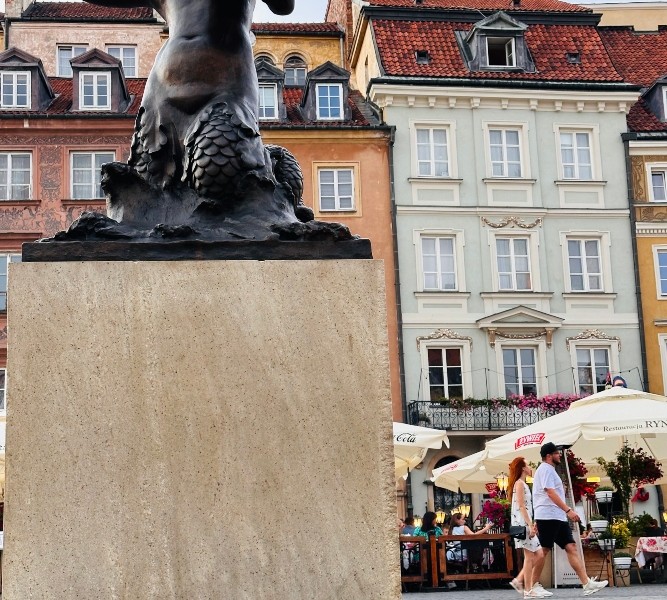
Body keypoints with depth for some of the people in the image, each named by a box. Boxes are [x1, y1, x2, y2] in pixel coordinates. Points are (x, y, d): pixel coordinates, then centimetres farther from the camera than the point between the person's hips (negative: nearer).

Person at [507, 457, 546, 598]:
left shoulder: (523, 484, 21)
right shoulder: (519, 483, -8)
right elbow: (521, 506, -16)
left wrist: (532, 524, 15)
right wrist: (530, 525, -21)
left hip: (527, 524, 10)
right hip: (523, 524, -10)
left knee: (538, 554, 7)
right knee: (529, 557, -7)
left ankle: (519, 581, 9)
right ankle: (528, 590, -4)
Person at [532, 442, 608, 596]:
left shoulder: (549, 470, 23)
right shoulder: (546, 469, -9)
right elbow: (550, 493, -20)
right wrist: (568, 510, -25)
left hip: (558, 518, 10)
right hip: (548, 517, -10)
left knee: (571, 547, 2)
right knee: (543, 551, -6)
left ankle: (587, 583, -3)